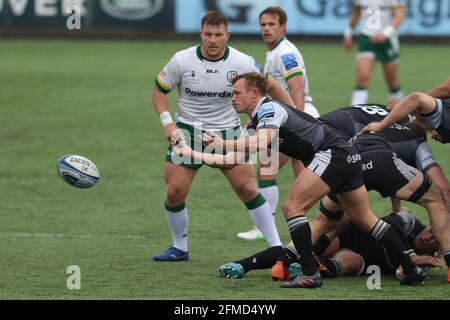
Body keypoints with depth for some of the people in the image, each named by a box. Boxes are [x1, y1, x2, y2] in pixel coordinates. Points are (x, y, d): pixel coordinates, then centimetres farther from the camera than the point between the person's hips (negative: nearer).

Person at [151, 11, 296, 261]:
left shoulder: (242, 63, -11)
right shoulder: (181, 61, -11)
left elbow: (271, 86, 2)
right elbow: (159, 90, 3)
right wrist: (168, 123, -10)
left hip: (228, 133, 0)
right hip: (188, 132, 1)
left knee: (248, 189, -7)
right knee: (175, 192, -7)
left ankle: (277, 247, 1)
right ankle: (179, 248, 15)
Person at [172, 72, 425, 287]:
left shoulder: (269, 108, -9)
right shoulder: (256, 123, 21)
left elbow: (261, 143, -28)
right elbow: (232, 160, 18)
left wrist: (222, 143, -19)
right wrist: (193, 154, 14)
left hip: (330, 152, -11)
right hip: (347, 155, 11)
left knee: (293, 207, -12)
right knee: (365, 219, 15)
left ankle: (310, 274, -15)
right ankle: (411, 270, 14)